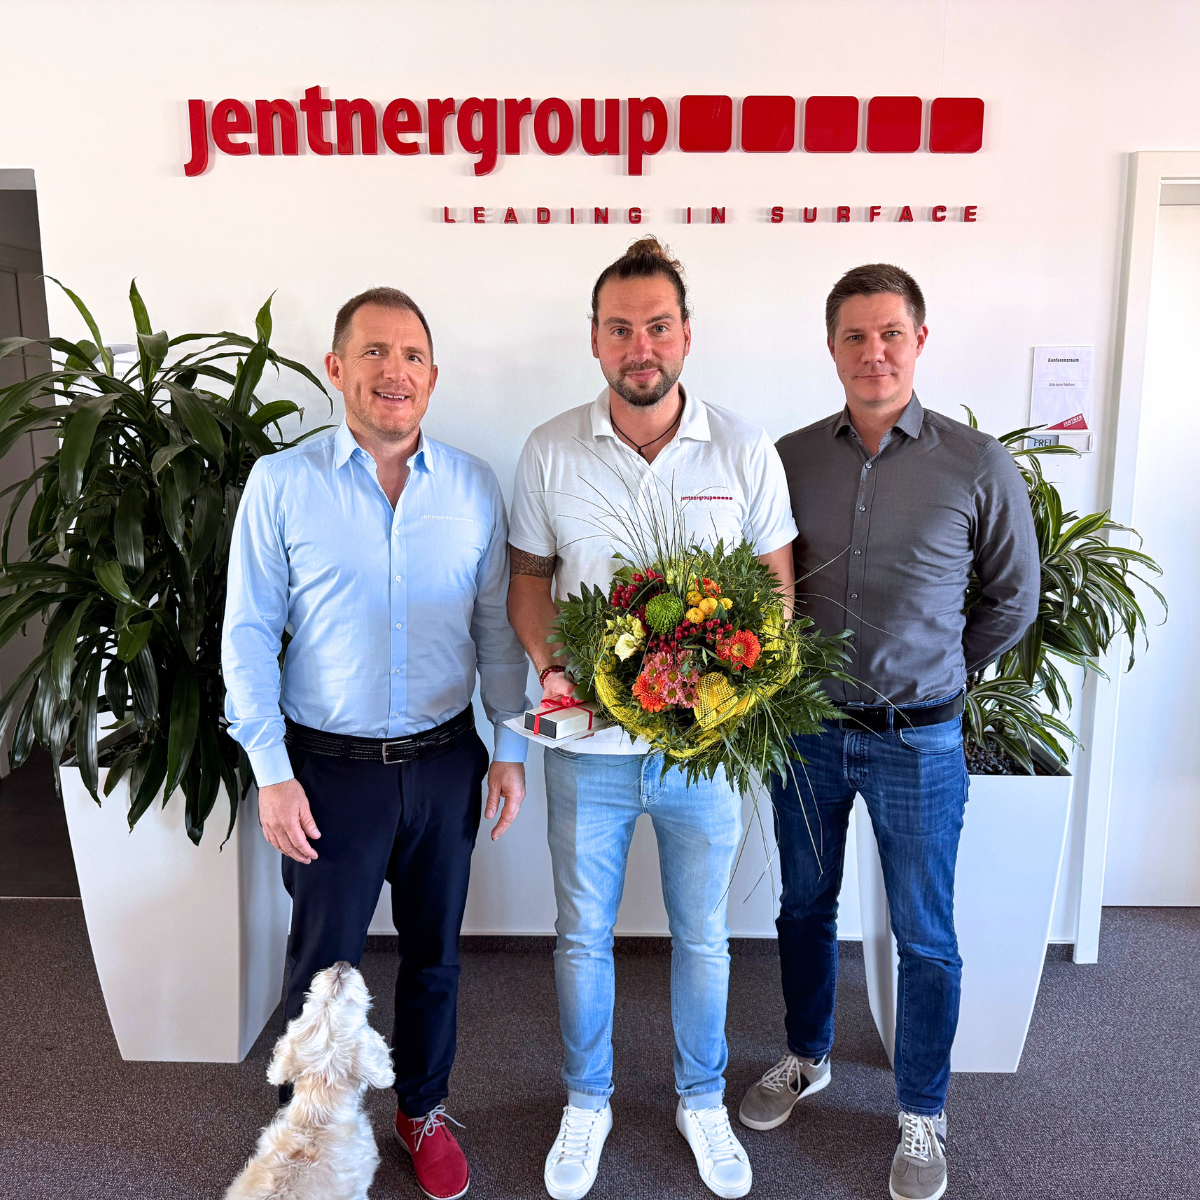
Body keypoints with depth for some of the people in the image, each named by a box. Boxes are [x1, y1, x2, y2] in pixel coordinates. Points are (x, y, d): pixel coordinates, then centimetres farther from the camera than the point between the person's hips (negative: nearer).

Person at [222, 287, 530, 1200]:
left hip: (446, 761, 3)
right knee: (323, 965, 12)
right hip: (332, 768, -2)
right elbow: (249, 634, -5)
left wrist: (511, 746, 2)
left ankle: (423, 1109, 42)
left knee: (435, 953, 18)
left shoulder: (474, 484, 0)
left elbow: (497, 624, 5)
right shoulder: (280, 484, -6)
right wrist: (272, 772, -10)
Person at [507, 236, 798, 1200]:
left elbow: (776, 584, 1)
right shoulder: (549, 451, -4)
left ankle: (702, 1099, 43)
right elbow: (529, 576, 5)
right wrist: (551, 666, -13)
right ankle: (586, 1102, 41)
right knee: (583, 933, 16)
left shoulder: (745, 450, -5)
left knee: (702, 933, 17)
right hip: (588, 742, 1)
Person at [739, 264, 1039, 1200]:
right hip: (805, 728, 3)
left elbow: (1011, 600, 5)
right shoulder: (789, 459, -1)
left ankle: (922, 1116, 32)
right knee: (805, 905, 19)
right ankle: (807, 1059, 43)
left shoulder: (979, 466, -7)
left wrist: (938, 675, 9)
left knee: (925, 937, 10)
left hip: (918, 740, -2)